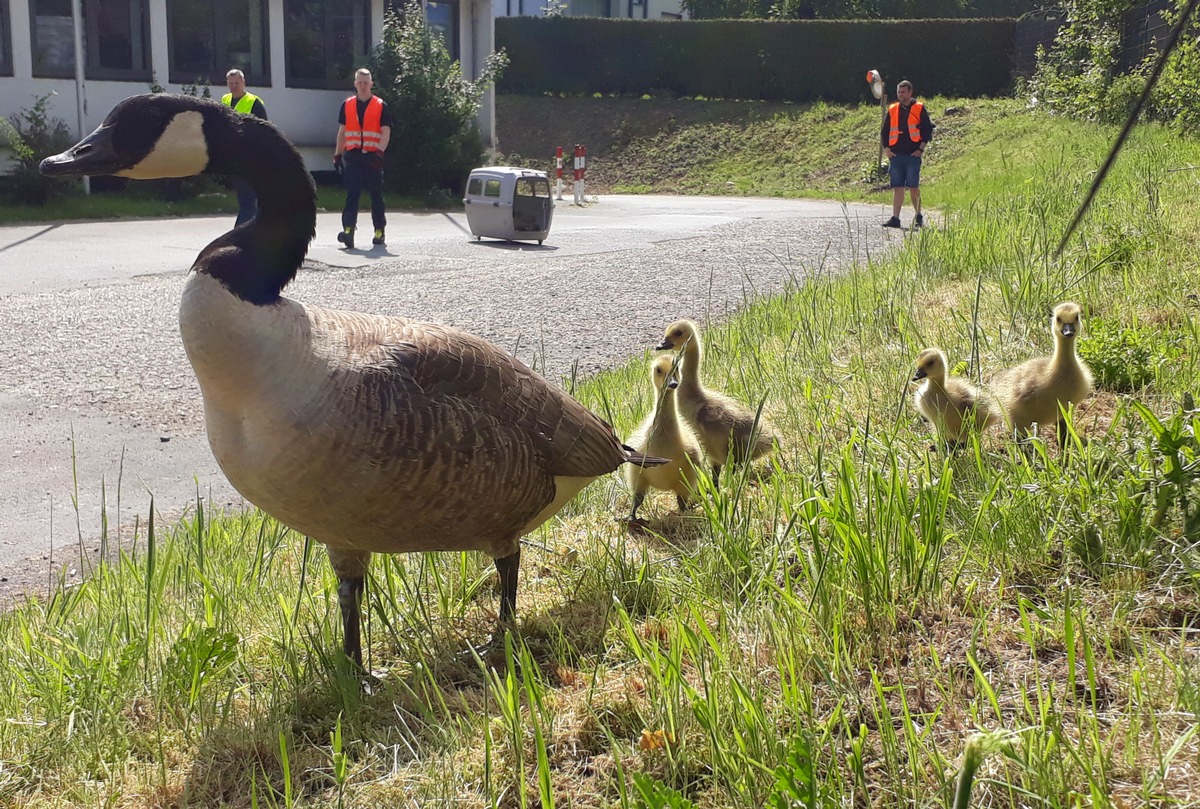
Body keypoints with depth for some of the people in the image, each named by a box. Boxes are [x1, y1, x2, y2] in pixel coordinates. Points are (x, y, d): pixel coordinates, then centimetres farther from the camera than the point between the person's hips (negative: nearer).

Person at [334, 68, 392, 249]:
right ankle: (348, 230, -17)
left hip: (373, 157, -2)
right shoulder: (347, 105, 12)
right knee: (351, 194, -8)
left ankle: (379, 231, 15)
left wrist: (379, 152, -18)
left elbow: (386, 132, -4)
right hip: (352, 156, 2)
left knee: (376, 195, 6)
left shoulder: (381, 106, 2)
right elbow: (342, 131, 17)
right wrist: (337, 154, 13)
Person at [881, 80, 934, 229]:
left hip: (913, 155, -3)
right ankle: (895, 218, -2)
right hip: (895, 155, 3)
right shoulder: (892, 110, 12)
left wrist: (921, 149, -5)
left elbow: (928, 130, 1)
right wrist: (886, 149, 6)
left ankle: (918, 217, 12)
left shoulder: (919, 109, 3)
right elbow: (884, 131, 16)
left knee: (913, 187, -1)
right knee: (897, 188, 0)